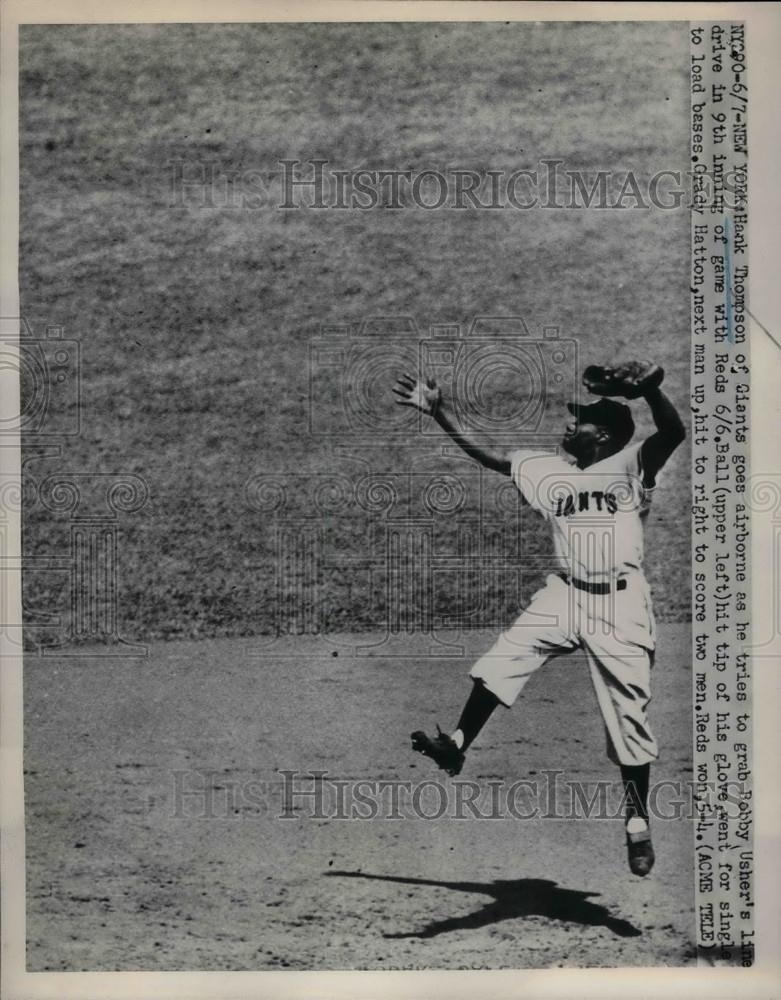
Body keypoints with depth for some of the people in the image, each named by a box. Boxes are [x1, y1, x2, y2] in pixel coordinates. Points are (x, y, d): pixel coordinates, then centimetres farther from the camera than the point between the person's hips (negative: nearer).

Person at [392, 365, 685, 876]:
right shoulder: (550, 470, 9)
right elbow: (486, 455, 8)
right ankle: (457, 745, 2)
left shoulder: (629, 466, -6)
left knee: (629, 715, 1)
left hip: (620, 604, -4)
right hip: (564, 595, 5)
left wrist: (648, 388, -42)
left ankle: (638, 820, 17)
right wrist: (440, 413, 0)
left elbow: (674, 432, -24)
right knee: (501, 660, -10)